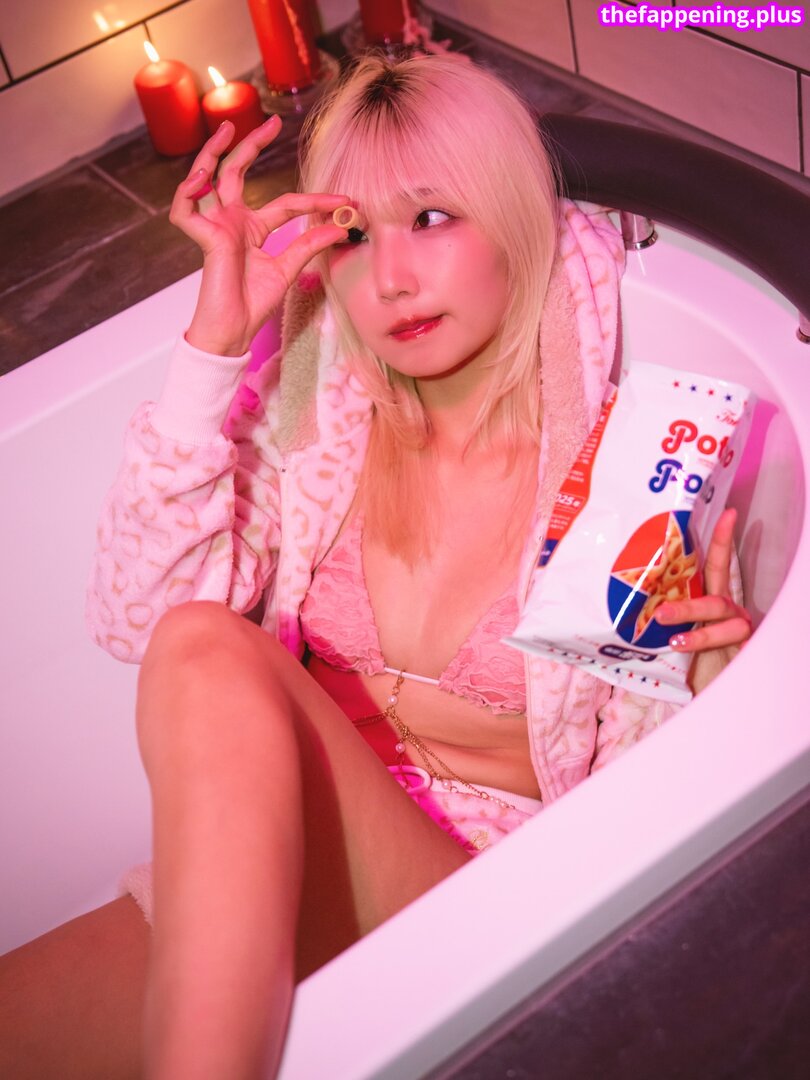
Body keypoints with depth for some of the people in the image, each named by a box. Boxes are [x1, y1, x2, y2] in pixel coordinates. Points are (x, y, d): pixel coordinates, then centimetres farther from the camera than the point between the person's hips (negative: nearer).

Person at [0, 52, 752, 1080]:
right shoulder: (311, 417, 5)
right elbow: (135, 617, -5)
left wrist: (708, 687, -21)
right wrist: (214, 342, -9)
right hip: (273, 871, 2)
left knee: (208, 653, -27)